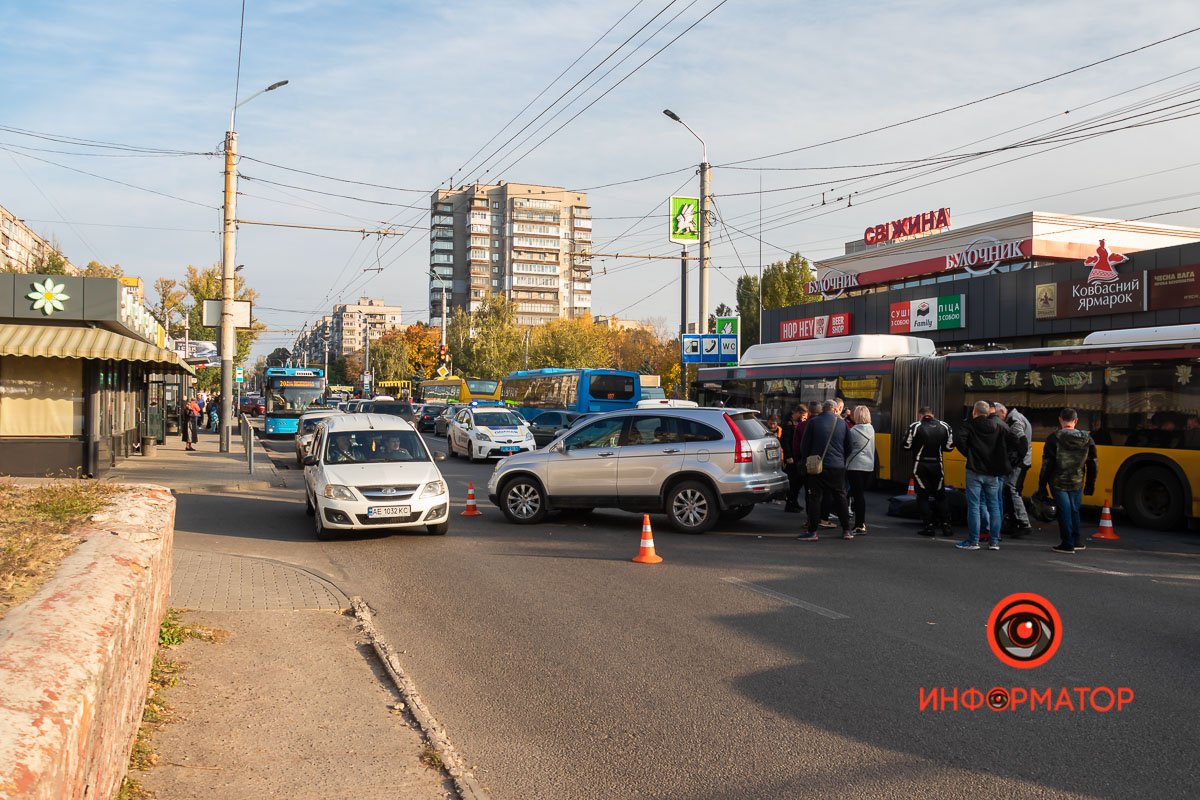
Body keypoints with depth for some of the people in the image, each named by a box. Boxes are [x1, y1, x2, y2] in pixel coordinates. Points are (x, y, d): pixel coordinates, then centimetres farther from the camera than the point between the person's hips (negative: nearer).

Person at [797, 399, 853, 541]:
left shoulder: (813, 422, -3)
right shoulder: (842, 423, 4)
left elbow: (804, 444, 0)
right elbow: (848, 446, 10)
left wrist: (805, 460, 13)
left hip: (818, 466, -2)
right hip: (838, 466, 3)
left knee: (815, 497, 0)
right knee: (840, 497, 13)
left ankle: (812, 531, -2)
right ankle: (846, 530, 16)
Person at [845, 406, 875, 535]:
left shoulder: (853, 431, -13)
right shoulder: (871, 429, 6)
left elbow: (848, 447, -7)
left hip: (855, 466, -6)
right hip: (869, 466, 6)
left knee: (857, 494, -3)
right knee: (861, 494, 16)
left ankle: (860, 525, -3)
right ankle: (861, 523, 21)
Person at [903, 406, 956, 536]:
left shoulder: (915, 426, -8)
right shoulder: (944, 427, 2)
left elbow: (907, 446, -9)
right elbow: (949, 447, 4)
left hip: (920, 466, -3)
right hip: (937, 465, 3)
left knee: (923, 496, 5)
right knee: (940, 496, 13)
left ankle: (929, 526, 2)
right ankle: (946, 526, 11)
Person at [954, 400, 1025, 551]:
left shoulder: (969, 425, -5)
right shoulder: (1000, 425, 6)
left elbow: (959, 439, -22)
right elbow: (1017, 442, 1)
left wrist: (968, 453, -7)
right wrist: (1002, 452, 12)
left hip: (975, 470, -4)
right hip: (994, 472, 4)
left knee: (974, 505, 0)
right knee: (994, 506, 10)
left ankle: (973, 541, 2)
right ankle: (994, 541, 12)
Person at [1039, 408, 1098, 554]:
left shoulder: (1054, 438, -10)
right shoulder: (1086, 439, 2)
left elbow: (1047, 464, -11)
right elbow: (1093, 464, 6)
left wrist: (1042, 485, -6)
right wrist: (1090, 485, 15)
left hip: (1058, 483, -3)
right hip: (1077, 483, 4)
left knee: (1064, 512, 2)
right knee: (1074, 511, 17)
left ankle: (1067, 544, 4)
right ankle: (1075, 542, 25)